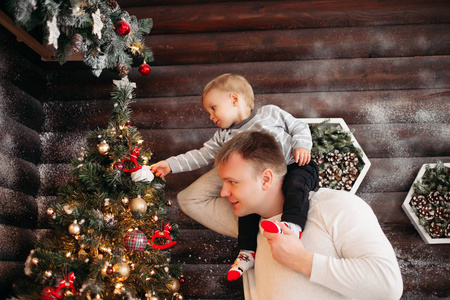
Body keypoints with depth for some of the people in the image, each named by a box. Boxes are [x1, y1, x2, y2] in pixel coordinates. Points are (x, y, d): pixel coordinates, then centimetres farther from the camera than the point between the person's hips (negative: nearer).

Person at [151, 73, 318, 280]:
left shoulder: (270, 112, 5)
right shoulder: (224, 136, 16)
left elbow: (299, 127, 8)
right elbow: (201, 155, 15)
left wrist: (301, 146, -12)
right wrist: (171, 164, 7)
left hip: (295, 166, -4)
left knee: (295, 183, -34)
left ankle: (293, 225, -54)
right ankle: (247, 252, -12)